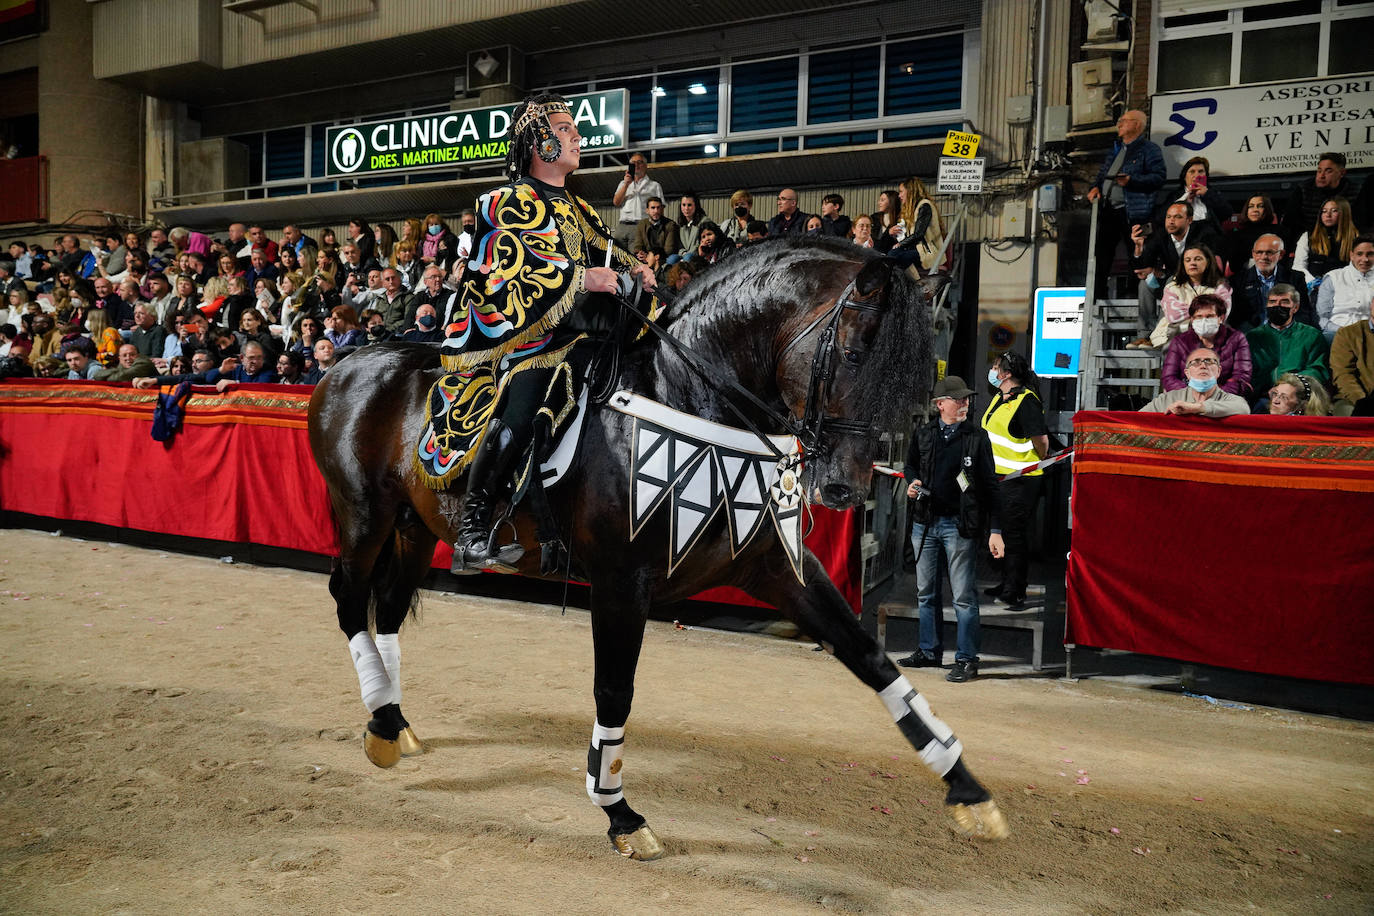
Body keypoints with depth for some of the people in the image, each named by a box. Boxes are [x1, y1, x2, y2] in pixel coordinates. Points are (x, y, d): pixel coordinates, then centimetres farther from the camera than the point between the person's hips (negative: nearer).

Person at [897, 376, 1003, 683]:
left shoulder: (977, 436, -2)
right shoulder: (922, 435, 6)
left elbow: (989, 485, -2)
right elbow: (910, 465, 23)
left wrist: (995, 530, -8)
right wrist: (912, 482, -1)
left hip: (959, 525, -4)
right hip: (925, 523, 4)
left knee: (964, 596, -2)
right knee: (926, 592, 13)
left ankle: (966, 660, 6)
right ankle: (929, 652, 26)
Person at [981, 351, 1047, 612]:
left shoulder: (1026, 400, -18)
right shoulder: (1000, 398, 12)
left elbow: (1041, 440, -23)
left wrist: (1039, 463, -6)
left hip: (1020, 480, -10)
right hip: (998, 477, 10)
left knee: (1015, 534, -3)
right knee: (1003, 532, 17)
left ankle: (1015, 593, 4)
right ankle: (1007, 584, 29)